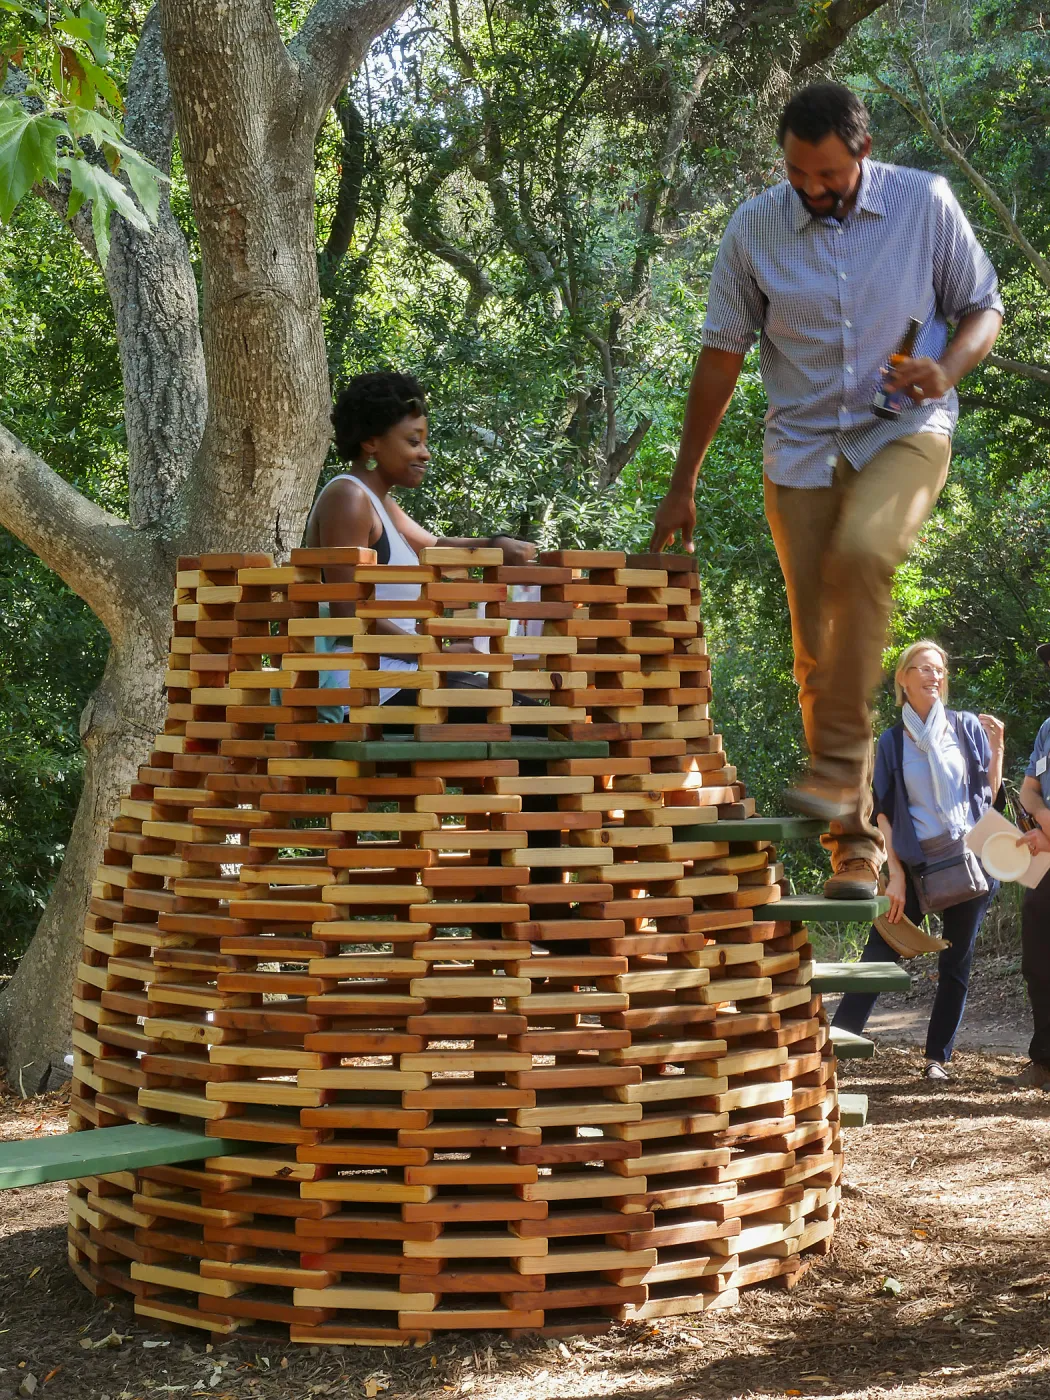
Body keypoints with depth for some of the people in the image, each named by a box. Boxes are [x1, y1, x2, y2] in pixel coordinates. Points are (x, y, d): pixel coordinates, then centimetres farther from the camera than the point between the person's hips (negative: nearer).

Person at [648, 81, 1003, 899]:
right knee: (817, 647, -1)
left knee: (860, 554, -34)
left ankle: (840, 764, -25)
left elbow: (985, 308, 7)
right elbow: (723, 352, 7)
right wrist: (683, 484, 7)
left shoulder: (925, 204, -2)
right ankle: (856, 843, 7)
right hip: (802, 445, 2)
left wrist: (950, 367, -16)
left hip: (904, 432, -2)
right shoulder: (755, 228, 1)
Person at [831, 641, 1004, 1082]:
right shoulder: (892, 741, 4)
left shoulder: (967, 727, 5)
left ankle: (938, 1056, 14)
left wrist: (996, 747, -8)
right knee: (878, 957, -6)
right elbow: (884, 812, 2)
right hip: (916, 863, -1)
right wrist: (896, 874, -5)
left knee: (956, 963, 5)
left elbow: (989, 793, 6)